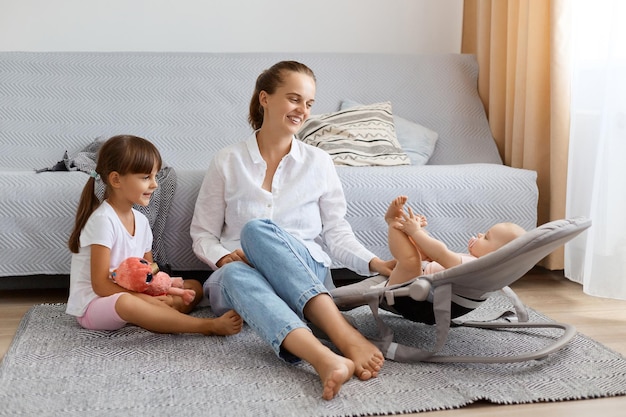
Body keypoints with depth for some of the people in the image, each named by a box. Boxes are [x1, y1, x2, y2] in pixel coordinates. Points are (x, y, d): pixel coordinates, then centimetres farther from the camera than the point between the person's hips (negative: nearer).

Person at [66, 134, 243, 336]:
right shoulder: (103, 220, -19)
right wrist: (146, 298, -27)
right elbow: (101, 285, -21)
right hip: (93, 305, -9)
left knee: (194, 287, 4)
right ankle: (210, 326, -40)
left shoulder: (141, 221, 6)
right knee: (126, 303, -42)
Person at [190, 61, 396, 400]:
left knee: (257, 229, -33)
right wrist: (223, 257, -12)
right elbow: (202, 233, 10)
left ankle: (347, 337, -47)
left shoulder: (318, 162, 12)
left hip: (308, 276, 0)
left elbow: (336, 232, 7)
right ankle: (324, 360, -61)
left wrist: (374, 263, -12)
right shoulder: (227, 162, 10)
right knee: (238, 273, -38)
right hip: (237, 276, 0)